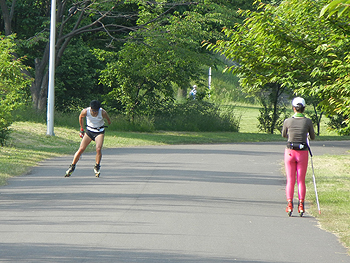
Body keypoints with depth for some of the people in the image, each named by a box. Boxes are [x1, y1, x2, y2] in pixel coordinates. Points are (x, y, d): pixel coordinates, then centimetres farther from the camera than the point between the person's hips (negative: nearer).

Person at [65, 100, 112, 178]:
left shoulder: (103, 112, -24)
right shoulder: (85, 111, -21)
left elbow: (108, 119, -1)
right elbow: (81, 117, 3)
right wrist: (82, 129, 10)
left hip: (99, 132, -1)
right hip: (89, 130, 1)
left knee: (98, 149, -21)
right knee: (81, 149, -6)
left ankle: (97, 167, -1)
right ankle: (72, 167, 6)